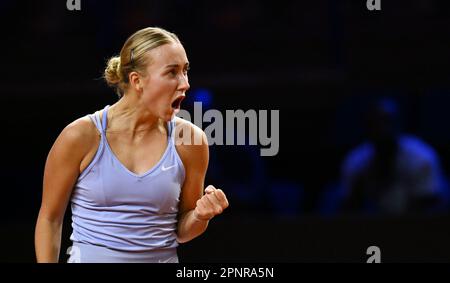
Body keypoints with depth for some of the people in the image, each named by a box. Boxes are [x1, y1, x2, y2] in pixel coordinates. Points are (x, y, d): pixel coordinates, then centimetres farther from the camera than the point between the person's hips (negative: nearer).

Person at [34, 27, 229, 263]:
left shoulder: (189, 139, -4)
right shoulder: (82, 136, -10)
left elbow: (181, 232, 7)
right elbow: (50, 218, -1)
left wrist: (200, 217, -12)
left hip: (163, 257, 2)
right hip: (91, 256, -2)